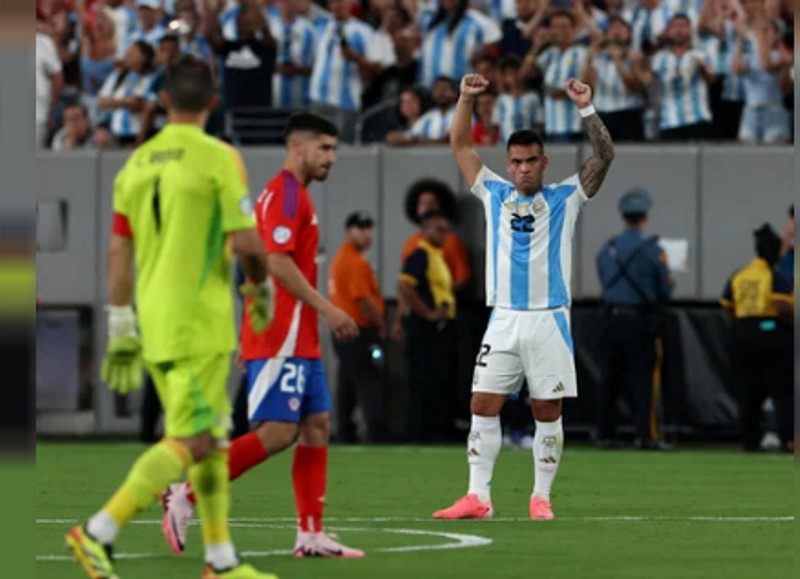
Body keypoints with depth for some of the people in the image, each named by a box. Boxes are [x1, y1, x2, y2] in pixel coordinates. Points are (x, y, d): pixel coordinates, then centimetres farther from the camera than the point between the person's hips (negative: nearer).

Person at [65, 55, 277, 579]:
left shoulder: (136, 164, 9)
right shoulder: (219, 159, -9)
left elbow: (119, 252, 9)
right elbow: (246, 242, -13)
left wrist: (121, 332, 13)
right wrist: (263, 289, 7)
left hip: (153, 321, 7)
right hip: (200, 323, -7)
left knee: (213, 438, 14)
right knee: (190, 442, -7)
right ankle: (99, 532, -17)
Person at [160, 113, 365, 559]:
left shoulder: (294, 196, 19)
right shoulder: (285, 194, -11)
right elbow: (278, 262, -21)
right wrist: (326, 308, -20)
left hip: (300, 340, 10)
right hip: (281, 338, -10)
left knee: (317, 427, 6)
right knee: (278, 431, -12)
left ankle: (312, 535, 5)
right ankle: (186, 497, -7)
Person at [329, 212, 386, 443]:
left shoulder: (339, 259, 16)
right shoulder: (356, 263, -15)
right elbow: (363, 300, -21)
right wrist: (380, 325, -8)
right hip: (360, 333, -10)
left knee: (347, 385, 12)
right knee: (369, 383, -11)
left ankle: (345, 432, 13)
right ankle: (375, 433, -16)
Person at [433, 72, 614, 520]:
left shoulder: (565, 198, 5)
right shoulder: (494, 194, 12)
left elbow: (605, 155, -3)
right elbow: (461, 146, 12)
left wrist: (587, 109, -15)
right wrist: (467, 100, 0)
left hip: (549, 319, -2)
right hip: (504, 319, 2)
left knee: (548, 412, 0)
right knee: (483, 406, -3)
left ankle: (542, 497, 6)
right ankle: (478, 497, -1)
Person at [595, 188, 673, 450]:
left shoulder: (607, 249, 5)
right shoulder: (652, 250, -9)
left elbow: (604, 281, 13)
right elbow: (665, 291, -4)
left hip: (613, 318, 4)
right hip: (641, 321, -4)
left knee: (610, 378, 9)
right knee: (641, 377, -3)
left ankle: (605, 433, 11)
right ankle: (645, 434, -7)